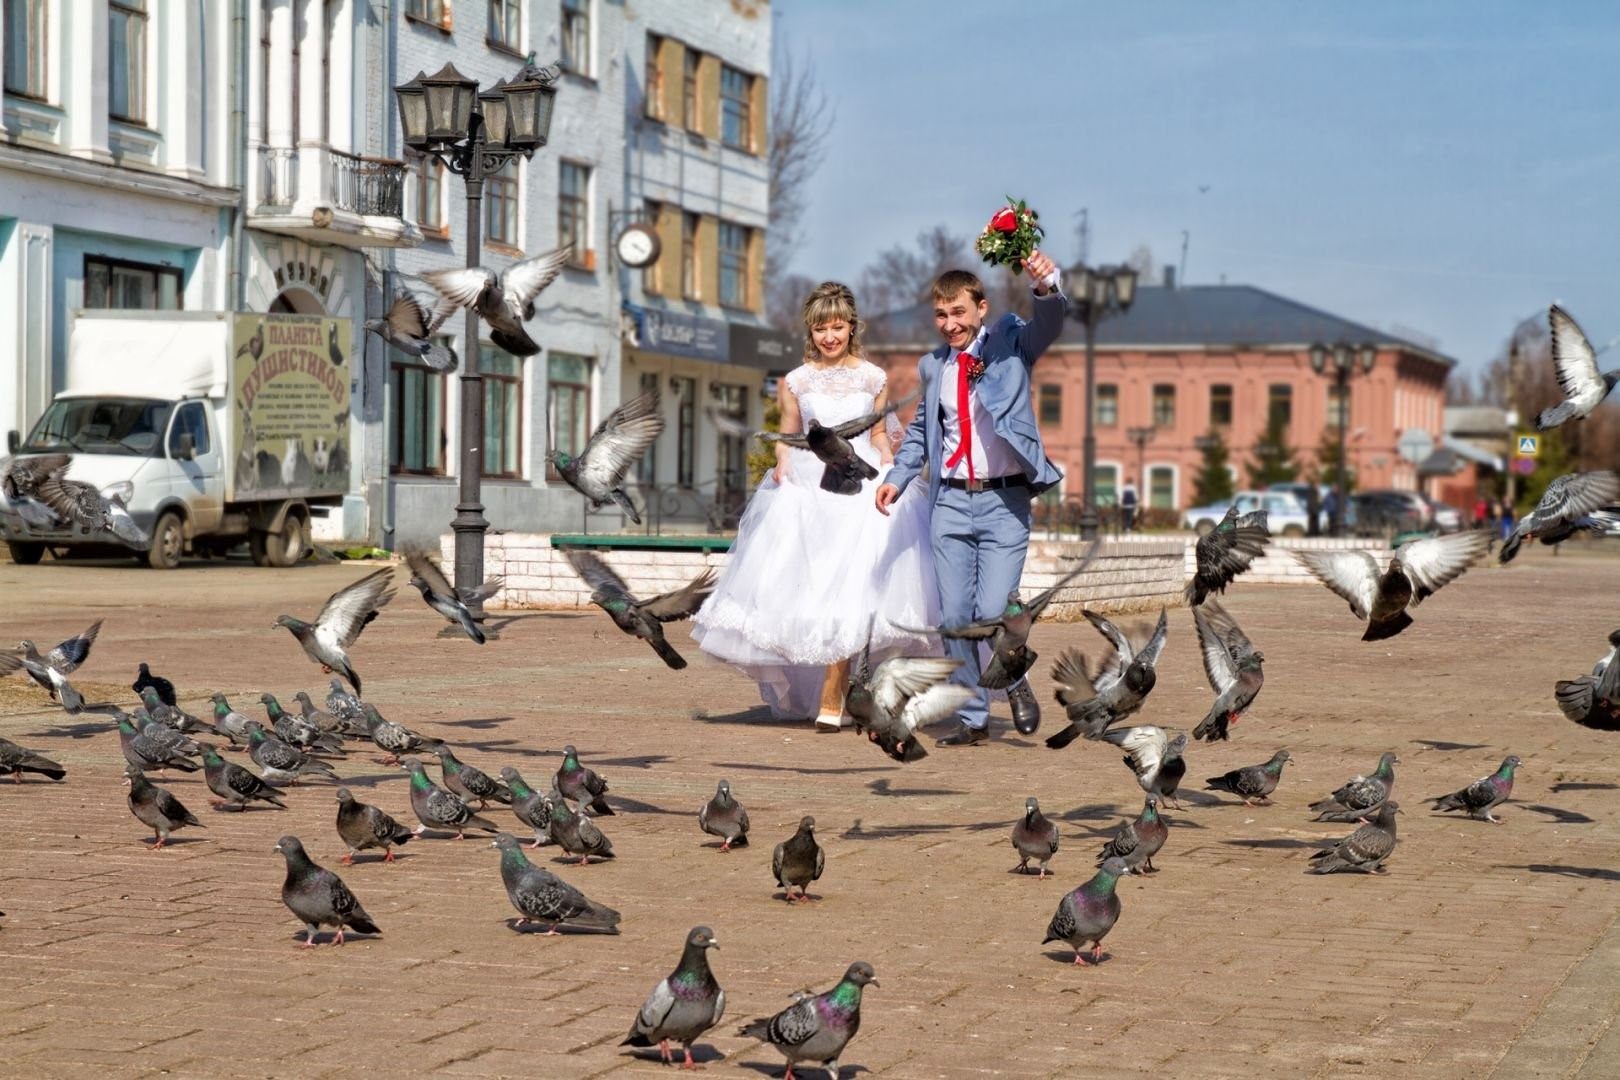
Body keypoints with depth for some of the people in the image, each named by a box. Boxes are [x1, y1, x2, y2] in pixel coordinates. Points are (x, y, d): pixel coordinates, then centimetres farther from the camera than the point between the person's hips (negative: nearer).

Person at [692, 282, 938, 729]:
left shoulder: (873, 378, 6)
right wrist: (783, 463, -9)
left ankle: (831, 700, -6)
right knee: (808, 585, -1)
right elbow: (788, 437, 11)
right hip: (809, 487, 1)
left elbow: (879, 435, 12)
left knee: (847, 590, -9)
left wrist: (890, 471, -3)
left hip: (861, 483, -1)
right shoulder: (796, 382, 6)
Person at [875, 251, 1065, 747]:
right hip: (951, 502, 4)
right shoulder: (933, 367, 11)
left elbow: (1048, 325, -20)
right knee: (954, 617, 3)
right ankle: (973, 719, 15)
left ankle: (1014, 682, 18)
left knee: (994, 612, -12)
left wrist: (1047, 288, -41)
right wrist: (898, 477, 8)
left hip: (1005, 503, -4)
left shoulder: (1010, 342, 0)